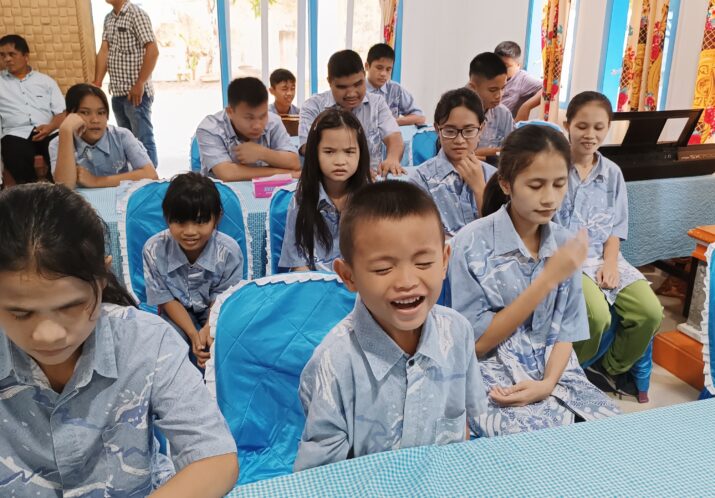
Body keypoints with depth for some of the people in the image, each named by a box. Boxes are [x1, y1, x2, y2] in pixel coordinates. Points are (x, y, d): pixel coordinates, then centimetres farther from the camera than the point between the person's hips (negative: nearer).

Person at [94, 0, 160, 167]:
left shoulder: (136, 14, -8)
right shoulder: (108, 18, 14)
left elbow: (153, 51, -15)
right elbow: (103, 51, 8)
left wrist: (139, 84, -18)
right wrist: (97, 84, -1)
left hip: (136, 92, -8)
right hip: (117, 93, 8)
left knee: (143, 140, -5)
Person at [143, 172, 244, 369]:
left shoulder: (229, 251, -24)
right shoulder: (154, 249, -23)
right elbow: (165, 298, -14)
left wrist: (208, 330, -32)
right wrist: (193, 334, -27)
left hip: (215, 314, 0)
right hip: (176, 313, 0)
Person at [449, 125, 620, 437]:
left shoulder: (565, 243, 2)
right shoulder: (472, 243, -14)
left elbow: (565, 330, 7)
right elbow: (477, 343, -13)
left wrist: (548, 383, -13)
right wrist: (547, 280, -18)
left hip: (555, 373, 5)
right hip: (497, 382, -5)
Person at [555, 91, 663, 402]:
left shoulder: (612, 173, 10)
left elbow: (616, 225, 12)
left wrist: (610, 262, -3)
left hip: (602, 255, 6)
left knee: (650, 312, -11)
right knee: (597, 315, -29)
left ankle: (613, 369, 17)